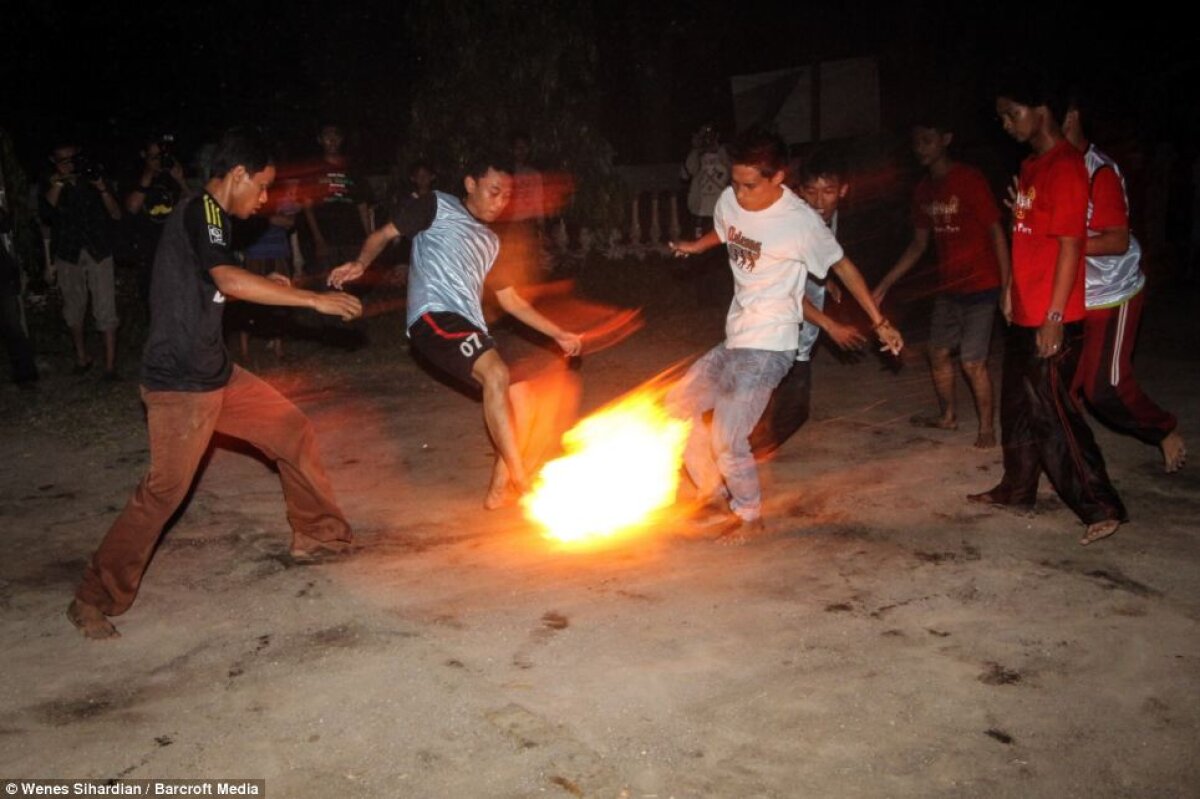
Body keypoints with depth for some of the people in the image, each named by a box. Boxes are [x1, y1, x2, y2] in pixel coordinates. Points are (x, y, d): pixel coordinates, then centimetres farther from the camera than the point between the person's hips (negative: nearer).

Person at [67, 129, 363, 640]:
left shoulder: (208, 215, 14)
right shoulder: (202, 210, -16)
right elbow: (230, 280, -33)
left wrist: (269, 288, 16)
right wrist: (314, 300, -32)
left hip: (214, 373, 10)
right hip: (180, 384, -10)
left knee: (293, 431, 11)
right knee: (164, 491, -6)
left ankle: (317, 534, 25)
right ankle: (94, 599, 9)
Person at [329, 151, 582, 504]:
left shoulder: (490, 242, 27)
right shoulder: (437, 207, 9)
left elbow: (511, 300, 27)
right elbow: (384, 234, 6)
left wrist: (558, 334, 21)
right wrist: (361, 264, -15)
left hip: (470, 329, 8)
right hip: (434, 316, -8)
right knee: (496, 373, -28)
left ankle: (500, 489, 12)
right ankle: (522, 482, -25)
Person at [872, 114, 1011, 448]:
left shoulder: (970, 180, -14)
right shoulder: (924, 189, 7)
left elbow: (996, 232, -13)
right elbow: (919, 243, 13)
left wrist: (1007, 286, -17)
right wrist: (885, 284, 10)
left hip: (980, 285, -7)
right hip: (948, 286, 7)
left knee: (973, 361, -6)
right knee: (938, 352, 14)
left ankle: (987, 427, 12)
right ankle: (947, 415, 34)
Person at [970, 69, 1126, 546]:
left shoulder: (1065, 166, -15)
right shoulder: (1031, 166, 13)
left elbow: (1070, 245, -19)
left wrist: (1054, 318, -21)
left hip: (1051, 319, -10)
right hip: (1025, 314, 10)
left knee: (1051, 412, -6)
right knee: (1018, 405, 17)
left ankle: (1101, 508, 3)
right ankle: (1017, 490, 31)